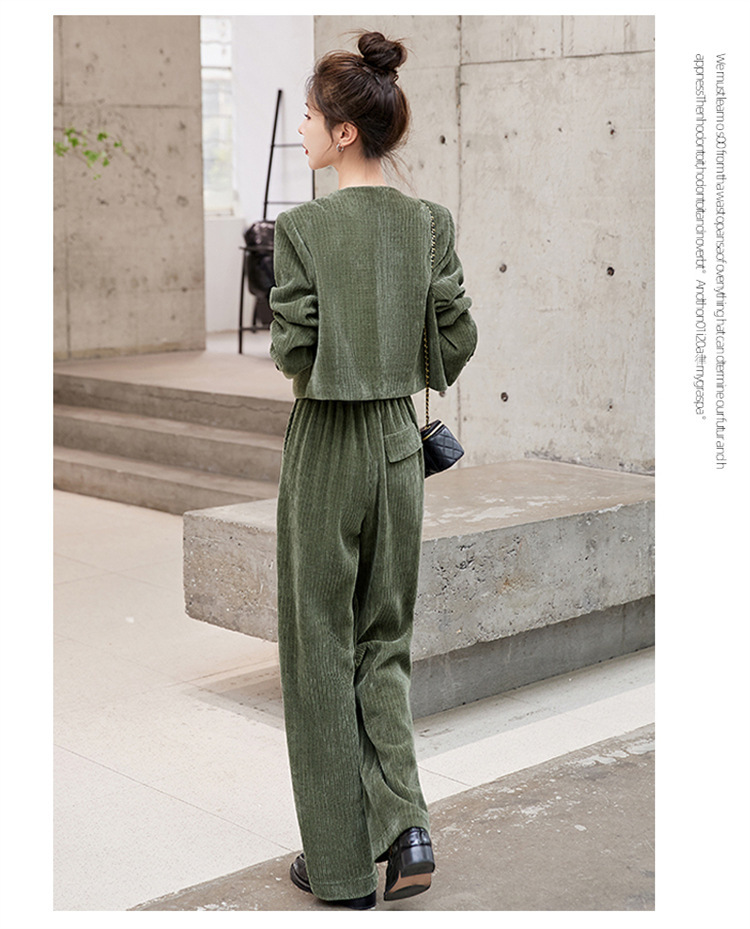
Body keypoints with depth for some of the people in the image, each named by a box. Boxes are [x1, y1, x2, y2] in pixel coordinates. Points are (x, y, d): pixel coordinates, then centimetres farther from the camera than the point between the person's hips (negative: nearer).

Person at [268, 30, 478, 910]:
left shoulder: (302, 228, -14)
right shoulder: (429, 223, 0)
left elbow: (294, 353, -14)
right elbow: (457, 342, 1)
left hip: (325, 450, -4)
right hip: (399, 446, 5)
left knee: (321, 650, 8)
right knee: (383, 641, 19)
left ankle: (343, 866, 17)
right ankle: (405, 825, 5)